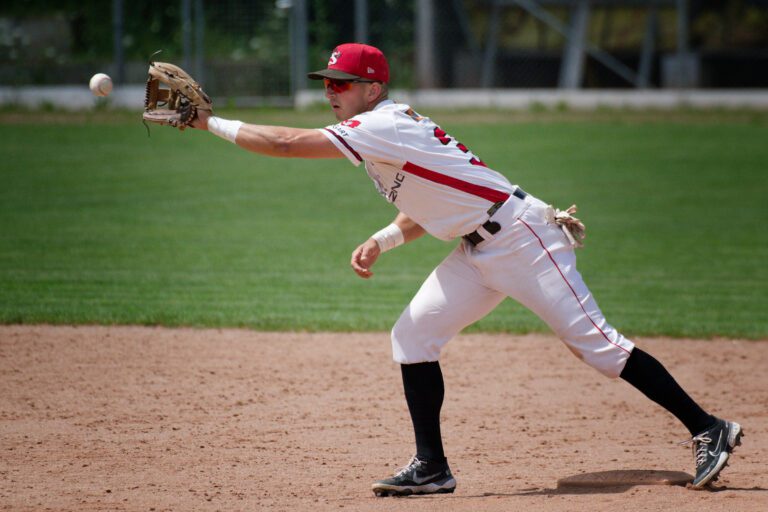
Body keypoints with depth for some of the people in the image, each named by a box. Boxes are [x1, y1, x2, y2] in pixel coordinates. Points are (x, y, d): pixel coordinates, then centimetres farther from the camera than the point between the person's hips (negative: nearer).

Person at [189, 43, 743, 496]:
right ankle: (432, 467, 7)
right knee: (412, 337, 2)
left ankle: (709, 430, -3)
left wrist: (212, 122, -15)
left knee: (595, 343, -10)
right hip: (478, 251, 10)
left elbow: (286, 143, -22)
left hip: (521, 239, -10)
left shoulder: (383, 125, -17)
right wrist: (382, 241, 5)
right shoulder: (387, 131, 14)